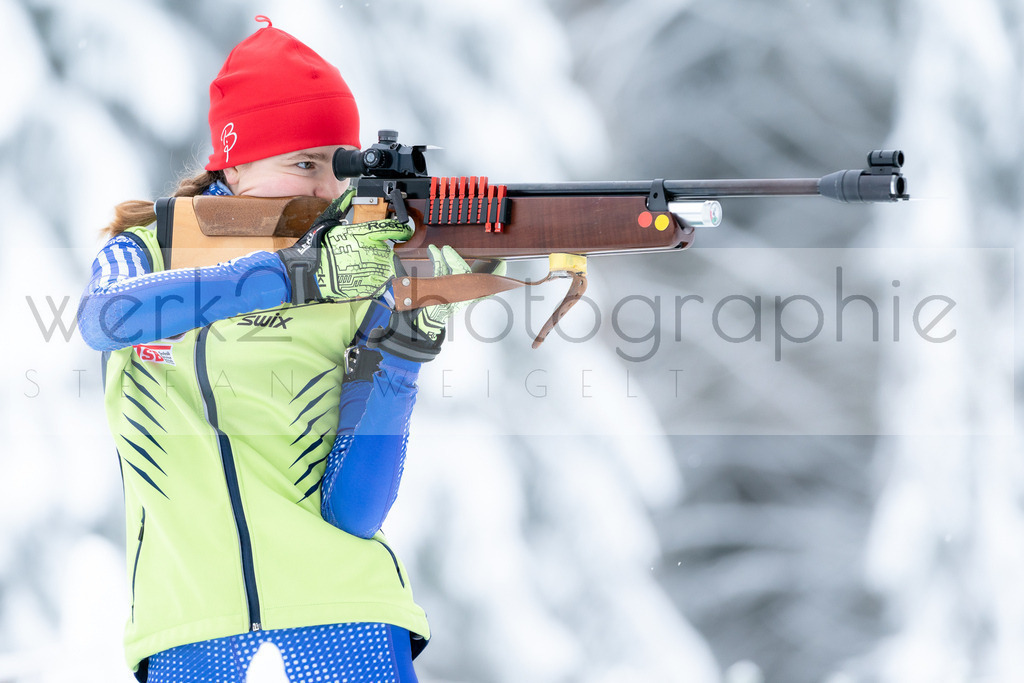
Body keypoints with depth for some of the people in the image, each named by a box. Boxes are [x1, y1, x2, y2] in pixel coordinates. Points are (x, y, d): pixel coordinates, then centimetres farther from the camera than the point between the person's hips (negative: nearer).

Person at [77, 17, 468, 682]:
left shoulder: (359, 296, 4)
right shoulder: (145, 252, 7)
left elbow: (351, 513, -5)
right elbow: (107, 318, -19)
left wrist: (400, 355, -17)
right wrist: (296, 274, -27)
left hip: (338, 608, 0)